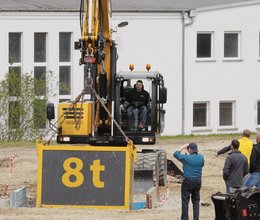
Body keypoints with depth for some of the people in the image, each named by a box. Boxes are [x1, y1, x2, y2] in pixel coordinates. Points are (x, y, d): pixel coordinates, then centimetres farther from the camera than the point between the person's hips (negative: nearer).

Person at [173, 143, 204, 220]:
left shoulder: (186, 158, -15)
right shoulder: (201, 157, -3)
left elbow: (175, 154, -1)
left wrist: (183, 148, 10)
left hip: (188, 181, -5)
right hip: (198, 181, 5)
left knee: (185, 201, 3)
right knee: (196, 201, 14)